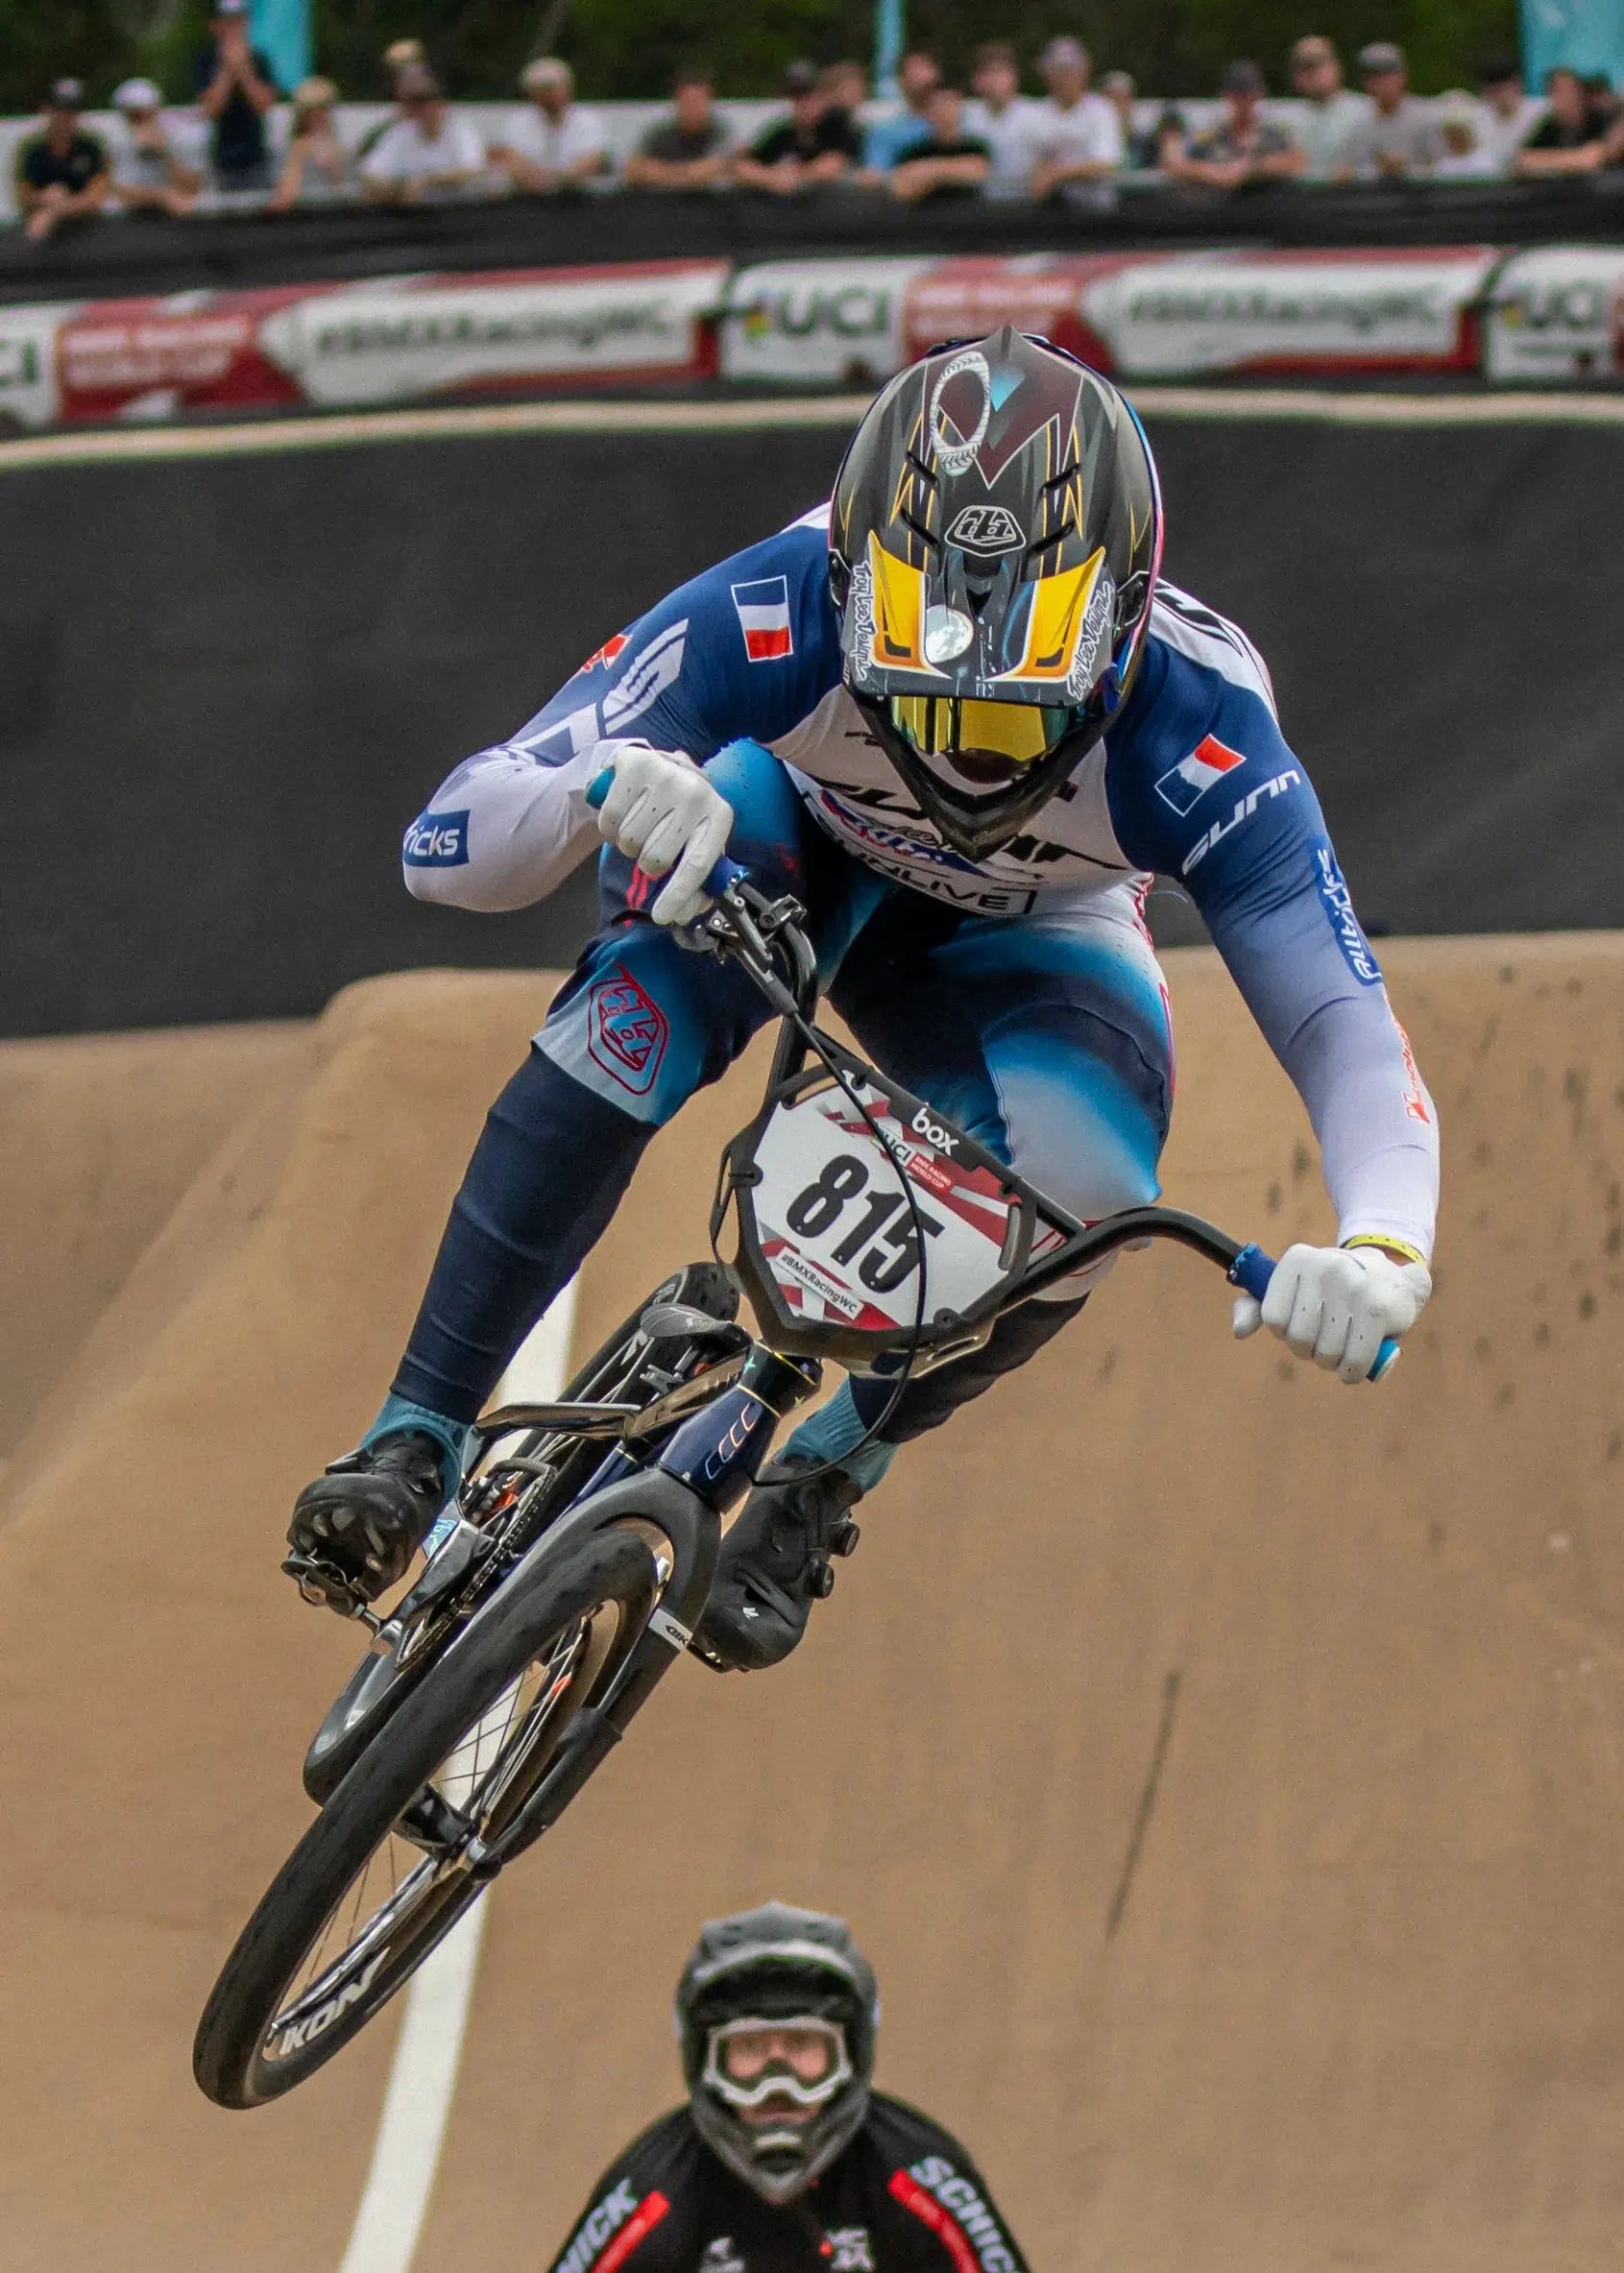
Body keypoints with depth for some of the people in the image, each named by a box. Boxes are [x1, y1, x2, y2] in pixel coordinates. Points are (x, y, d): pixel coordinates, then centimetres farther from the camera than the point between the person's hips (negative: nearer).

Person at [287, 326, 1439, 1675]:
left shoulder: (1189, 718, -39)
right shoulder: (782, 616, -39)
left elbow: (1348, 1033, -42)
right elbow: (445, 845, -38)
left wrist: (1384, 1247, -63)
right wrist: (603, 790, -61)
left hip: (1016, 940, 1)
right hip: (797, 839, -1)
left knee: (1075, 1199, -30)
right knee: (647, 1010, -35)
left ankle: (827, 1473, 0)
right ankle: (417, 1443, -25)